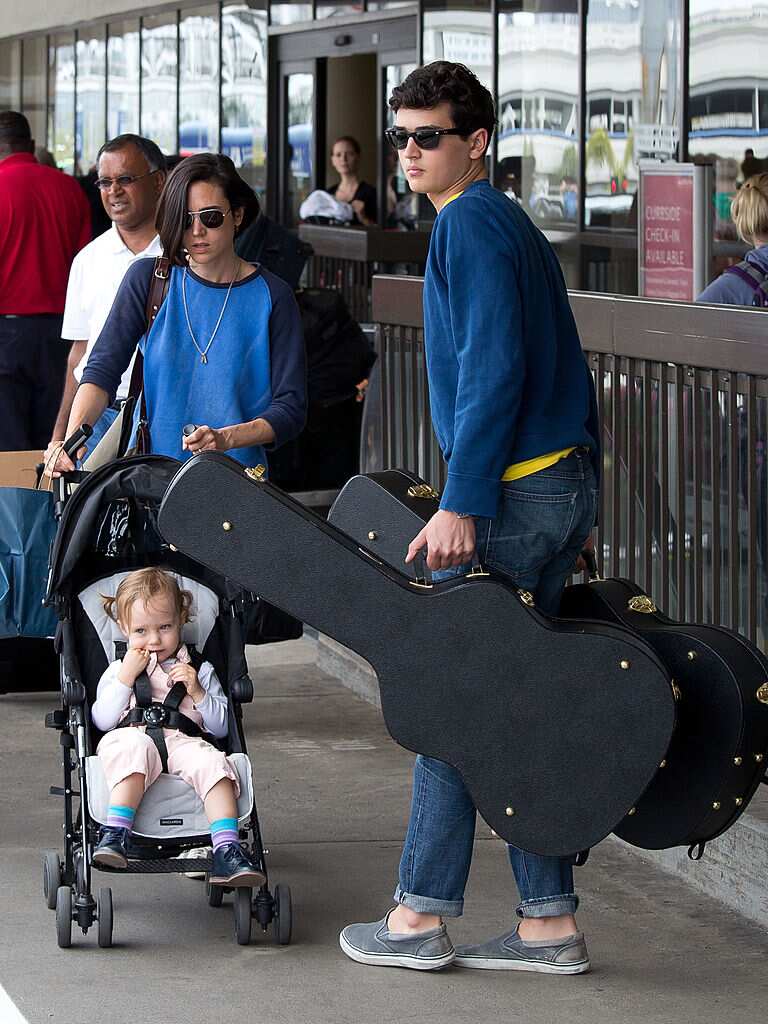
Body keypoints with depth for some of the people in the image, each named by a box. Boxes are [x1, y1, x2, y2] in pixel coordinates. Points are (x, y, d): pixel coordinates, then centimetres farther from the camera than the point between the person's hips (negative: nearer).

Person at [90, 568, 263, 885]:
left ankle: (226, 852, -43)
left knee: (213, 762, -33)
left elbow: (221, 727, 17)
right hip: (134, 737, -1)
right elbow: (102, 721, 7)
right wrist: (125, 678, 1)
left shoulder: (200, 670, 24)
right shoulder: (117, 671, 23)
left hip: (184, 742, 1)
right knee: (134, 750, -39)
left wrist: (197, 692, 2)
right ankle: (114, 835, -48)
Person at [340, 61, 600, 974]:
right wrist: (581, 503, 22)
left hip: (509, 493, -9)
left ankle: (421, 916, 3)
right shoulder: (514, 223, 19)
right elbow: (565, 368, 21)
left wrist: (463, 503, -22)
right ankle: (549, 923, 11)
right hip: (565, 485, 9)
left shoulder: (469, 223, -10)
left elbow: (494, 367, -19)